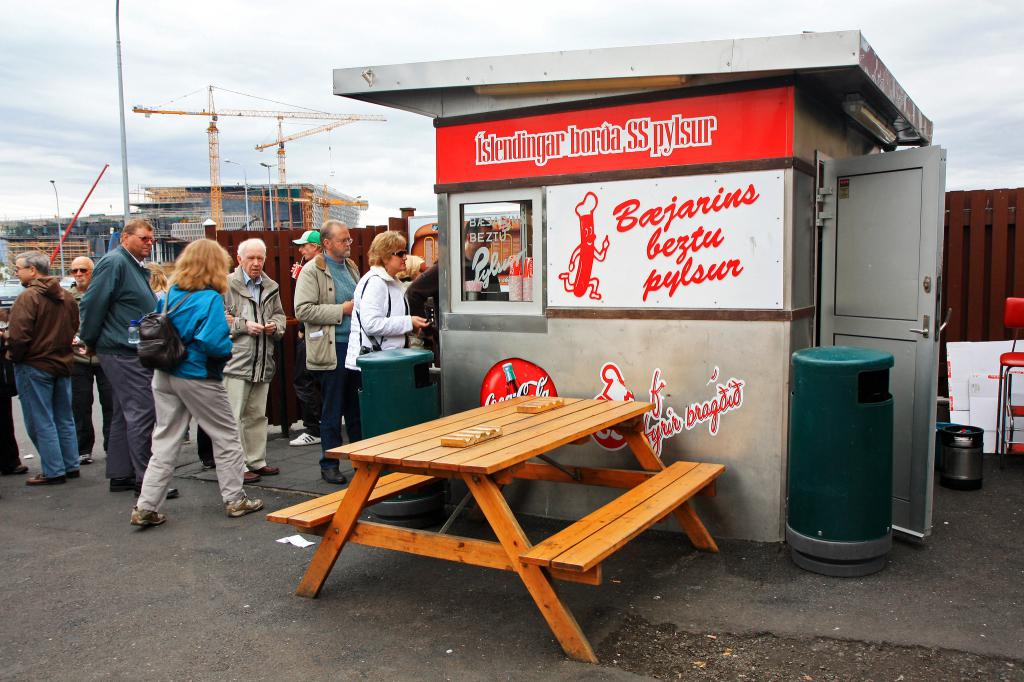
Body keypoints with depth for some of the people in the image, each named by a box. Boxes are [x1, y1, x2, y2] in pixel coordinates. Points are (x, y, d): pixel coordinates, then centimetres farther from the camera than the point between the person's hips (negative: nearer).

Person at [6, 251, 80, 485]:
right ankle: (71, 466, 20)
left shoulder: (28, 297, -16)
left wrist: (14, 356, -4)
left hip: (34, 367, -7)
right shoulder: (66, 297, 7)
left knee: (41, 422, 1)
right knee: (64, 419, 15)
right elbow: (74, 328, 14)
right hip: (63, 364, 7)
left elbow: (18, 336, -21)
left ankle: (53, 471, 4)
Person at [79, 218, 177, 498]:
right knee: (142, 412, -9)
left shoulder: (137, 267, 18)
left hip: (133, 352, 10)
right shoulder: (114, 263, -13)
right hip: (124, 352, -10)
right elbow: (92, 304, -17)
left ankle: (120, 475, 21)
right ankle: (145, 479, -5)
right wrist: (91, 342, -8)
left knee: (125, 414, 13)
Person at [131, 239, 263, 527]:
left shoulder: (172, 293, 5)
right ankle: (234, 499, 19)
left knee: (165, 441, 11)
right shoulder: (211, 298, -17)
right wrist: (230, 346, -4)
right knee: (226, 438, 11)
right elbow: (213, 343, -25)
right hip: (199, 378, -6)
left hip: (166, 376, 6)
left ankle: (146, 507, 10)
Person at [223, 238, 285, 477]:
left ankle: (257, 461, 24)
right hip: (235, 361, -6)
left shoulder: (271, 287, 14)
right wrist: (244, 325, -15)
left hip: (263, 363, 6)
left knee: (257, 415, 15)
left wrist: (275, 325, 2)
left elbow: (280, 314, 23)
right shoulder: (227, 285, -5)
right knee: (233, 416, -5)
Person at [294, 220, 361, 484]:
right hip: (331, 349, -6)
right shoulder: (312, 271, -7)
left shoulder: (351, 267, 15)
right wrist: (341, 310, -17)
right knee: (332, 412, 2)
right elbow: (303, 310, -16)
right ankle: (329, 464, 14)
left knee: (357, 407, 12)